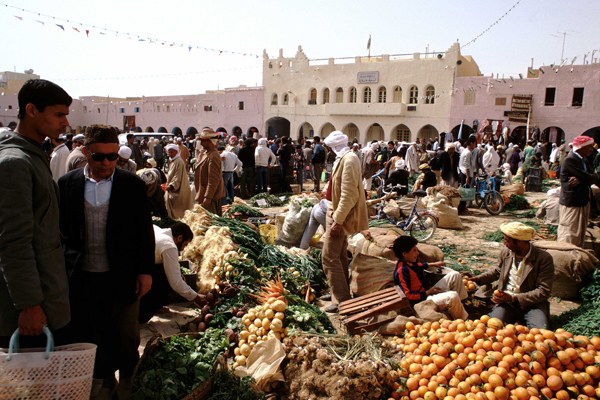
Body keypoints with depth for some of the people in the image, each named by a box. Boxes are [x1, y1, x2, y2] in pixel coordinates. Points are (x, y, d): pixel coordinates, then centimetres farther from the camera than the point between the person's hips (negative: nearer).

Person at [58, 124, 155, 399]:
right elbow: (60, 230, 5)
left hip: (123, 276, -1)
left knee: (126, 338, 12)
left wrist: (145, 271, -4)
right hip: (82, 277, 2)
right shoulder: (67, 184, -1)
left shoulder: (132, 185, -5)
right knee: (90, 336, 16)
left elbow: (145, 231, -2)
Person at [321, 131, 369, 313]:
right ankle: (342, 293, 29)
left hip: (340, 215, -10)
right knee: (340, 256, 17)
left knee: (330, 257, -7)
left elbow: (348, 195, -25)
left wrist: (337, 220, -24)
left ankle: (341, 300, 0)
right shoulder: (344, 158, 11)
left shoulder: (349, 160, -21)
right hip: (338, 212, 10)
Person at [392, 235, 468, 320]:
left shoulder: (410, 262, 5)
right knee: (453, 296, -30)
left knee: (455, 275, 8)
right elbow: (407, 295, -26)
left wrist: (433, 264, 34)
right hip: (422, 299, -10)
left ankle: (461, 303, 11)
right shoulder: (402, 271, -25)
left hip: (430, 291, 10)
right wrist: (428, 292, -20)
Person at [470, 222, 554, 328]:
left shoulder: (544, 258, -12)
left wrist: (513, 298, -21)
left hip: (531, 302, -3)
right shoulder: (505, 252, 3)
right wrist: (477, 279, 11)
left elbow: (544, 291, -14)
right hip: (506, 300, 3)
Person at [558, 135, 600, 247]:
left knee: (580, 235, 17)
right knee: (569, 237, -3)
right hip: (572, 204, -9)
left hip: (583, 202, 9)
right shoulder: (570, 160, -18)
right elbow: (587, 178, -22)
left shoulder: (583, 160, 11)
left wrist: (581, 180, -18)